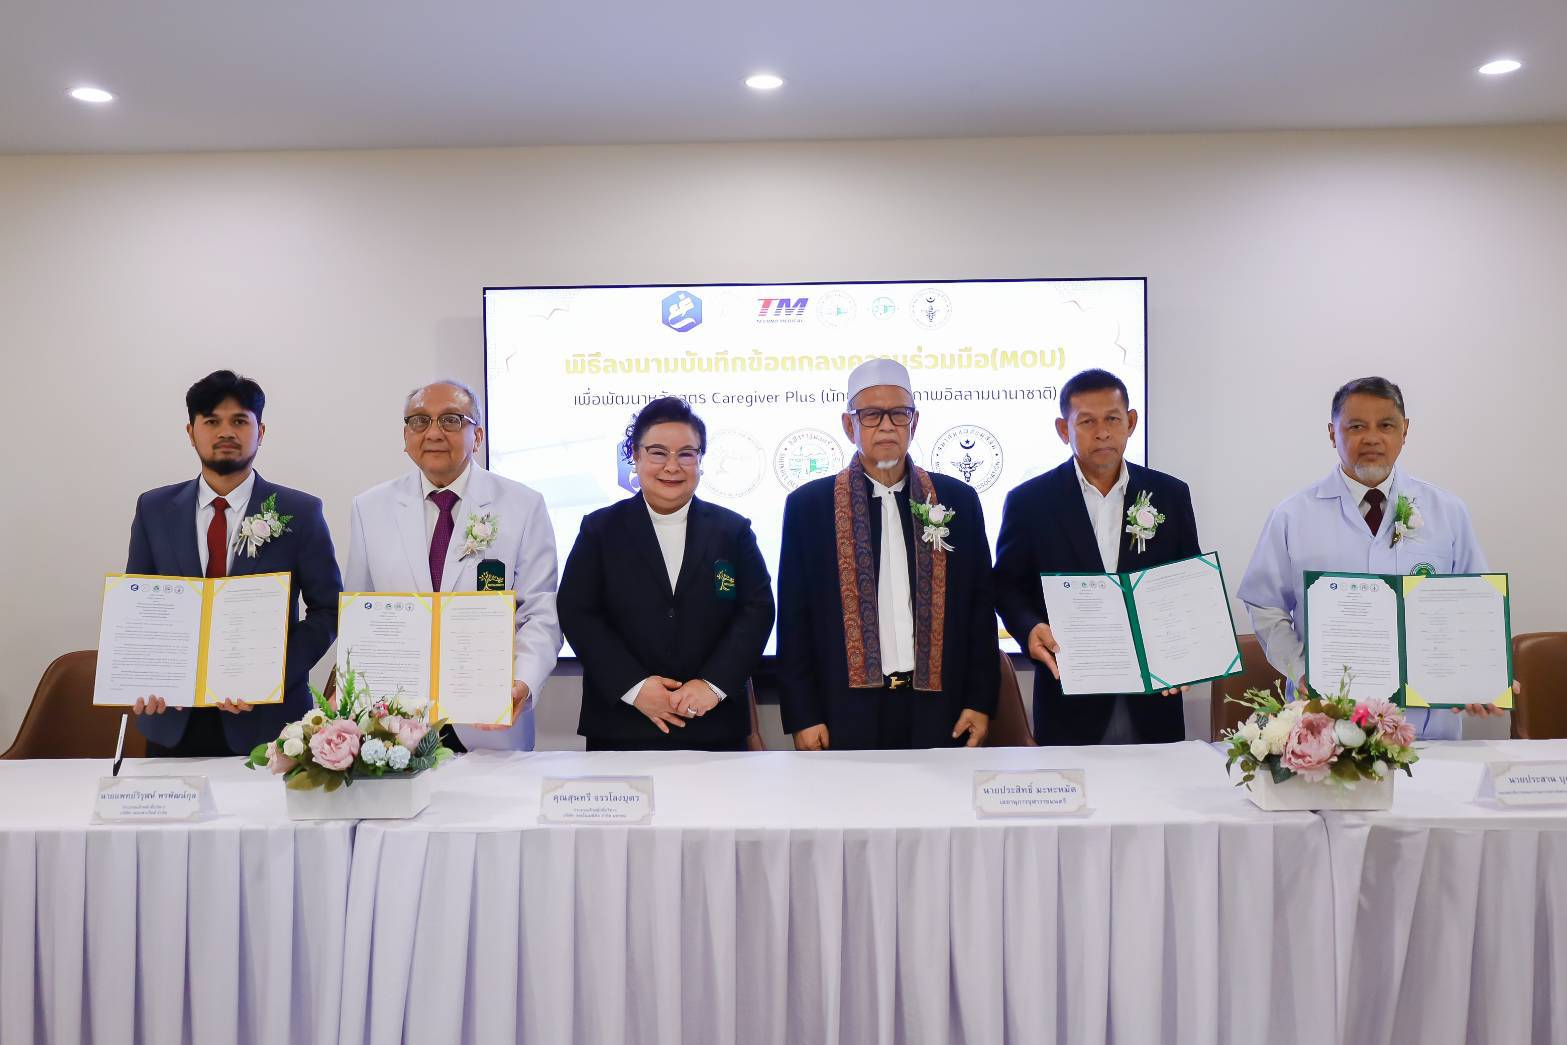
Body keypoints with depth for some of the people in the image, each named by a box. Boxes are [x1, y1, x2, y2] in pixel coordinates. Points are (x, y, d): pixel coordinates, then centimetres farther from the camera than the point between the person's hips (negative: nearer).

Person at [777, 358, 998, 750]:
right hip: (845, 715, -1)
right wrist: (802, 716, -4)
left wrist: (981, 702, 2)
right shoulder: (808, 504, 1)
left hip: (939, 713, 2)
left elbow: (981, 606, 8)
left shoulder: (959, 500, 6)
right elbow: (794, 619, 0)